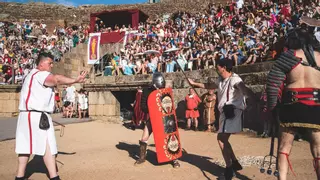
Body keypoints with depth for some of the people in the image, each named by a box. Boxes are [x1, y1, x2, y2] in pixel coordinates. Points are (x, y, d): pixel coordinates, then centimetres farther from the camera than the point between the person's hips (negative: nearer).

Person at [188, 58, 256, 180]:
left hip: (233, 111, -10)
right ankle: (235, 163, 28)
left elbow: (245, 90, -35)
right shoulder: (220, 80, 13)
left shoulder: (234, 79, -16)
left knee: (221, 138, -13)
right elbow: (208, 86, 31)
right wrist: (194, 83, 35)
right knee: (223, 139, 15)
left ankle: (229, 169, -5)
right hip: (225, 111, 10)